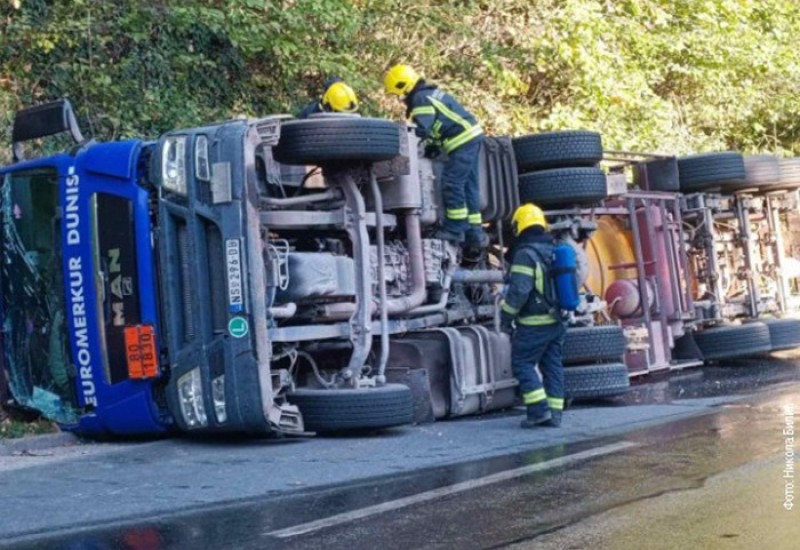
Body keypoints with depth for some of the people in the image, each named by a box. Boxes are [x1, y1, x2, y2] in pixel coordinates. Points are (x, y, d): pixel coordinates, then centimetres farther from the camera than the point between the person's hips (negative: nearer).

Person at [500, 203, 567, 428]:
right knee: (552, 365, 10)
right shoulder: (555, 252, 13)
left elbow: (519, 291, -20)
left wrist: (506, 316, -10)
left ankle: (539, 409, -8)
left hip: (534, 324, -8)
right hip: (557, 322, 8)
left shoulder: (525, 254, -14)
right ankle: (554, 413, 9)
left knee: (522, 363, -1)